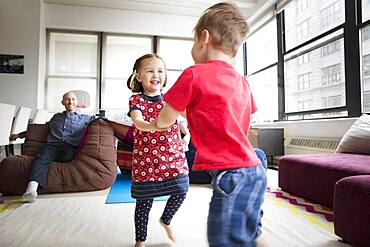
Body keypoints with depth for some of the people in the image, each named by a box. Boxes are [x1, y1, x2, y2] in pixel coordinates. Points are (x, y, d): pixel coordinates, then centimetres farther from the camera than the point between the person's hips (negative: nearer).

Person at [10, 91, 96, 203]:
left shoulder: (84, 118, 24)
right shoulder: (56, 117, 32)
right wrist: (20, 135, 43)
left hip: (70, 147, -1)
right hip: (52, 144, 1)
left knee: (67, 155, -39)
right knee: (42, 157, -34)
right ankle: (31, 188, -51)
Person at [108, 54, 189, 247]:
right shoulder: (136, 100, -4)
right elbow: (138, 122, -20)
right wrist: (153, 126, -41)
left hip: (173, 157, 3)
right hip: (146, 159, -3)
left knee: (181, 191, 4)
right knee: (144, 201, 8)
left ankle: (165, 220, 37)